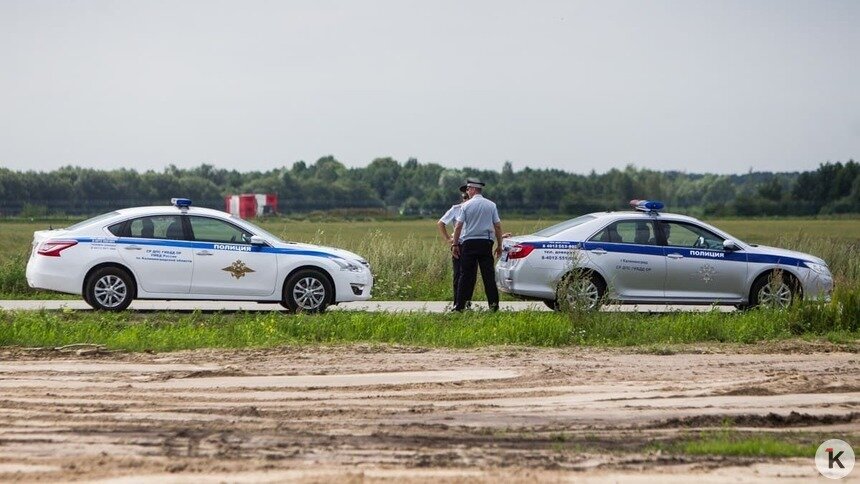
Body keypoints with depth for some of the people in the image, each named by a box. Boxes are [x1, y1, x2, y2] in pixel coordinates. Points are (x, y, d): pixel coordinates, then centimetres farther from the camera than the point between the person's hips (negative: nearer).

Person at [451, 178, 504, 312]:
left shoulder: (466, 206, -2)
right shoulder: (491, 205, 5)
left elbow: (458, 226, -5)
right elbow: (498, 226, 4)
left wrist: (455, 244, 1)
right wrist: (499, 245, 11)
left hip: (469, 242, -2)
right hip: (486, 242, 2)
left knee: (466, 275, 1)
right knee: (488, 274, 3)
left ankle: (460, 305, 1)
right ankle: (494, 305, -1)